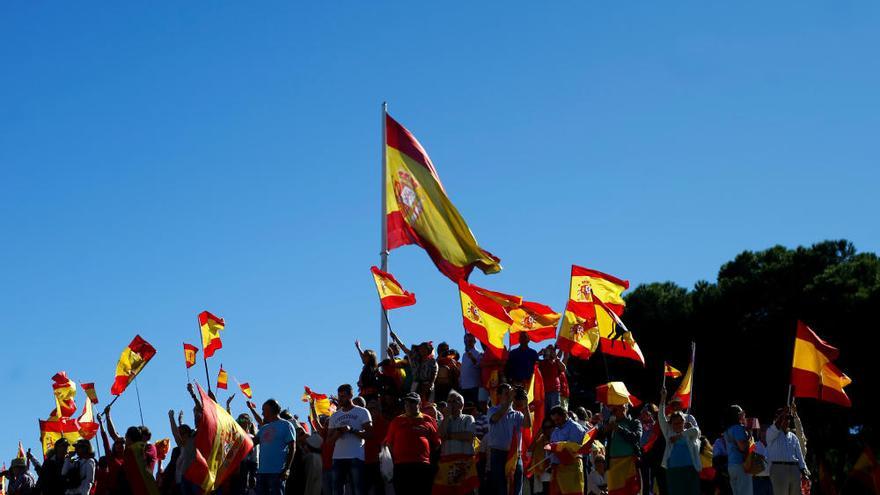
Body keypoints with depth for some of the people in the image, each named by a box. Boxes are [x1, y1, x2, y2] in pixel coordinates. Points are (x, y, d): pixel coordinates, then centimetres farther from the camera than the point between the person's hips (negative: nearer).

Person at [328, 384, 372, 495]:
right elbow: (330, 439, 17)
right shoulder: (335, 416, 19)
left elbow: (368, 434, -4)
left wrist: (351, 430, -17)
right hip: (338, 457, 5)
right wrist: (337, 434, -6)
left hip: (356, 457, -5)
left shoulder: (362, 412, 4)